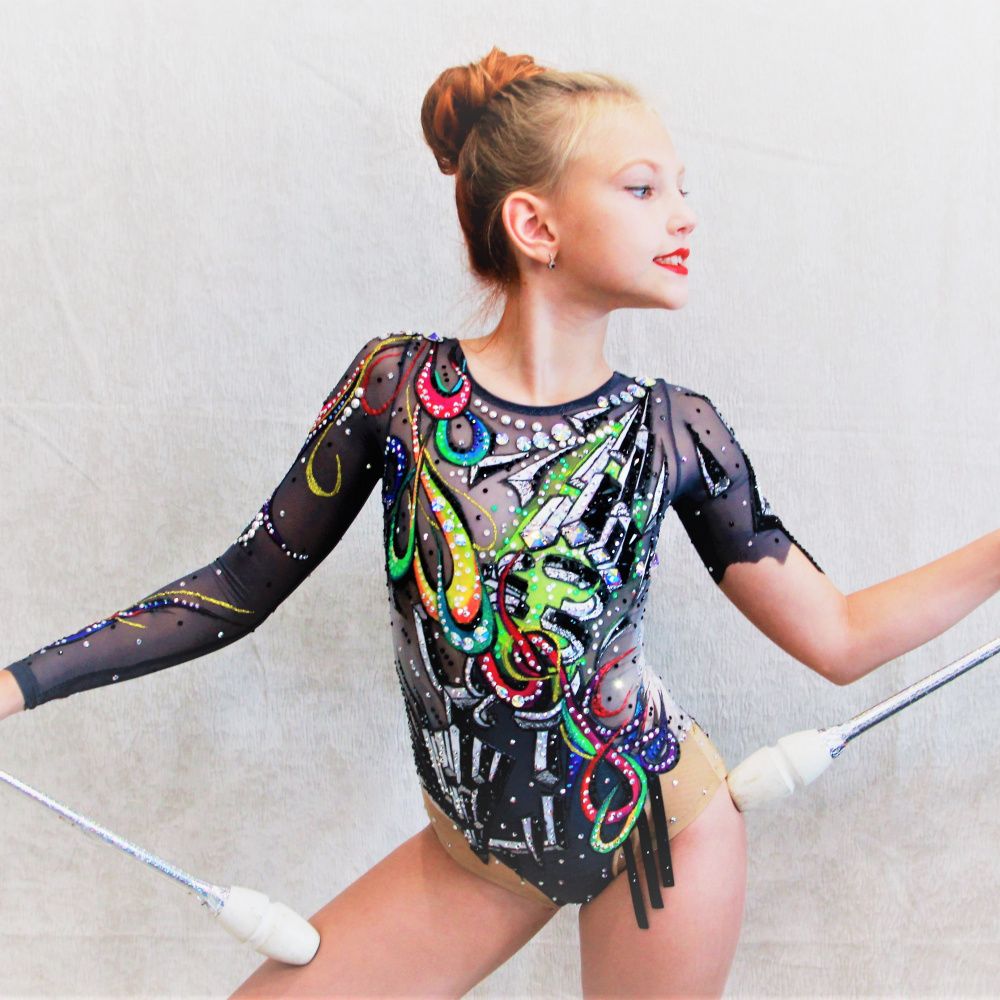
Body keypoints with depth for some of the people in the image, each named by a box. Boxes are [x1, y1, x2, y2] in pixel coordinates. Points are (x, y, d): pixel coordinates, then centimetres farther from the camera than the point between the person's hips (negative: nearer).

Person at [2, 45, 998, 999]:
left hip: (663, 827, 0)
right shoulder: (397, 384, -11)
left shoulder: (678, 430, -8)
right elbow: (240, 588, -5)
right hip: (479, 853, 0)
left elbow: (836, 637, -3)